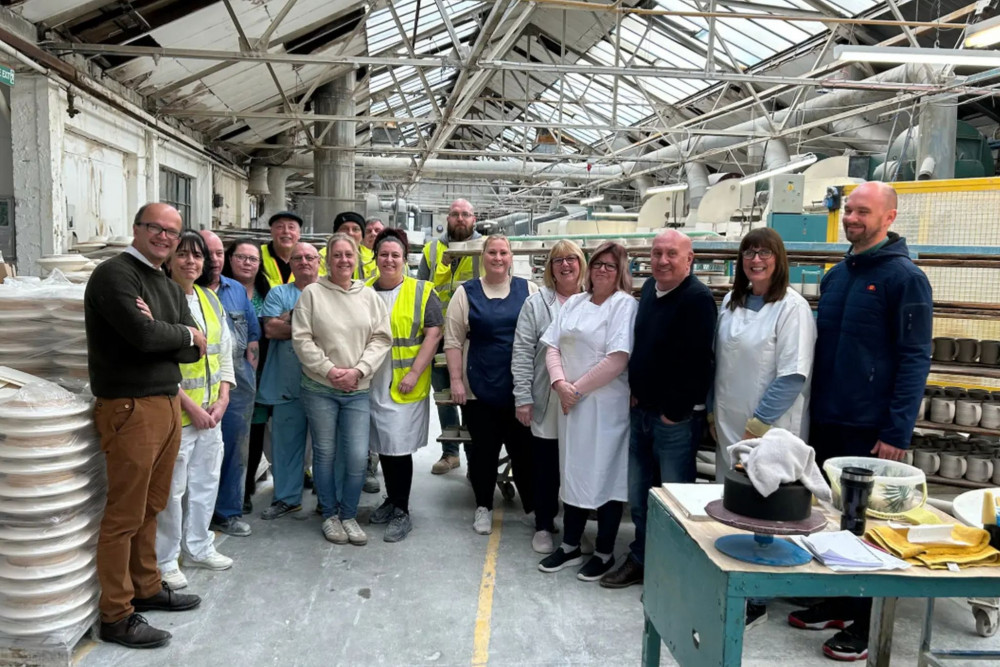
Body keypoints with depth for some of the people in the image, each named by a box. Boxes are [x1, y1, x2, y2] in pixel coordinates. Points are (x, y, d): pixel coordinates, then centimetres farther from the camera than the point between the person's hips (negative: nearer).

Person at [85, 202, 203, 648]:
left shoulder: (170, 287, 17)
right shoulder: (114, 274, -9)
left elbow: (191, 351, 8)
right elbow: (143, 335, -22)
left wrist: (156, 330, -11)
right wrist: (185, 333, -4)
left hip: (168, 403, 8)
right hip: (129, 407, -8)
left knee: (151, 508, 17)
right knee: (125, 515, 1)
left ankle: (146, 589, 32)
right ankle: (116, 617, 12)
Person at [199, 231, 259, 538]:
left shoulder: (238, 290, 12)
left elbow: (254, 334, 15)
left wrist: (248, 370, 6)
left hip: (238, 384, 5)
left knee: (235, 450, 10)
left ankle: (228, 511, 22)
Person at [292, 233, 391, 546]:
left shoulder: (370, 296, 6)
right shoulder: (312, 293, -1)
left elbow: (381, 339, 3)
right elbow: (302, 339, -5)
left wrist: (358, 371, -9)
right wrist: (329, 370, -12)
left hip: (357, 390, 2)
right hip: (319, 388, -1)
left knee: (358, 457, -2)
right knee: (325, 453, 8)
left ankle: (348, 515, 19)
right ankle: (329, 515, 25)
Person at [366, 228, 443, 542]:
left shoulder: (422, 291, -4)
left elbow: (433, 333, -8)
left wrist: (414, 373, -14)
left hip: (405, 385, -4)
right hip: (373, 383, 4)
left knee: (399, 446, -3)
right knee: (382, 445, 13)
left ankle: (402, 512, 10)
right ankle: (392, 500, 31)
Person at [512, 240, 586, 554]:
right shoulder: (536, 303, 0)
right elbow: (522, 353, -3)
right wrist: (522, 397, -8)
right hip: (546, 403, -1)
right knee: (546, 467, 10)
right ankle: (544, 526, 26)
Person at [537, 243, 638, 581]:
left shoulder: (624, 304, -8)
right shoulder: (573, 303, 12)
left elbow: (617, 360, -17)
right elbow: (553, 347, 7)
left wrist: (578, 389, -13)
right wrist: (560, 384, -10)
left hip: (606, 406, -6)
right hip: (570, 403, 6)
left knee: (605, 475, 4)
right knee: (573, 472, 14)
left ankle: (604, 553, 20)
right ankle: (570, 547, 28)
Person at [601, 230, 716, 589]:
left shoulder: (698, 299, -16)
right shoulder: (649, 289, 10)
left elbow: (696, 363, -20)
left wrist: (674, 412, -16)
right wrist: (636, 392, 11)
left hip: (675, 419, -8)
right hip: (641, 411, 8)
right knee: (638, 496, 17)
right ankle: (640, 559, 32)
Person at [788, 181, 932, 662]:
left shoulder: (904, 277, -10)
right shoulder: (835, 276, 11)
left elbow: (915, 359, -13)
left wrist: (897, 431, -17)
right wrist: (812, 409, 13)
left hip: (869, 430, -7)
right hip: (825, 422, 7)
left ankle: (863, 625, 18)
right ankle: (836, 604, 31)